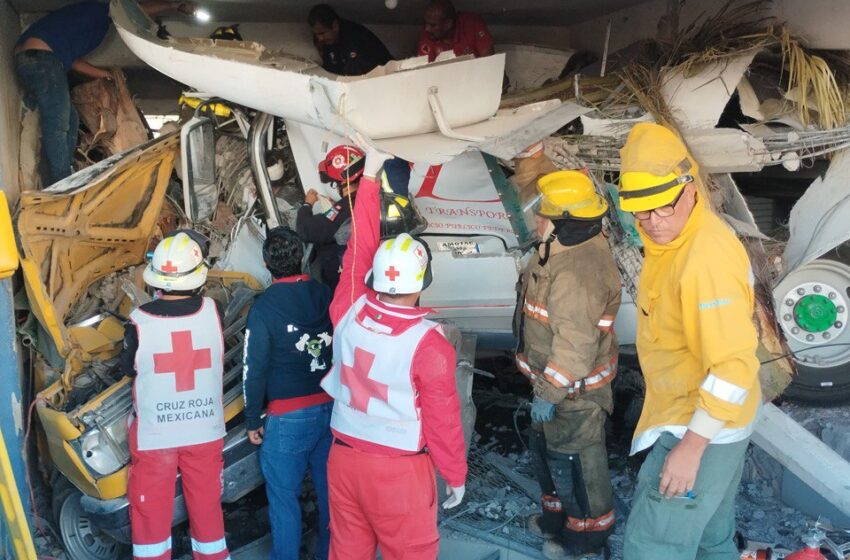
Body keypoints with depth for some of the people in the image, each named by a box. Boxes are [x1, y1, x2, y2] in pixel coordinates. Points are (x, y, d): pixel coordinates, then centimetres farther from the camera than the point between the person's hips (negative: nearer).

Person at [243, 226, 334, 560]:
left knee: (283, 495, 10)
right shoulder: (326, 296, -1)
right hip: (331, 408, 5)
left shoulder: (263, 309, -13)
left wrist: (252, 421, 3)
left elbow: (255, 370, -9)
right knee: (329, 489, 16)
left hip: (288, 417, -5)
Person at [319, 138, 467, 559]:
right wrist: (456, 475, 4)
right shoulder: (430, 344, -20)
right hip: (400, 468, -4)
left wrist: (370, 174, 8)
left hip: (344, 456, 5)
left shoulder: (348, 313, -11)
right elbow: (443, 420, -12)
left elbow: (357, 253, 2)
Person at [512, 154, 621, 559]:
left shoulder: (577, 271, -32)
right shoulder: (570, 249, 0)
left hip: (573, 389, -11)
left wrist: (550, 392, -28)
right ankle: (558, 516, 47)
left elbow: (576, 344, -33)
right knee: (546, 450, 26)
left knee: (574, 460, 8)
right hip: (554, 376, 11)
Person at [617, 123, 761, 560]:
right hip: (695, 416, 10)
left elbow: (735, 365, -30)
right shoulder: (671, 238, 2)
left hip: (701, 427, -10)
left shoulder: (707, 258, -29)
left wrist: (691, 445, -27)